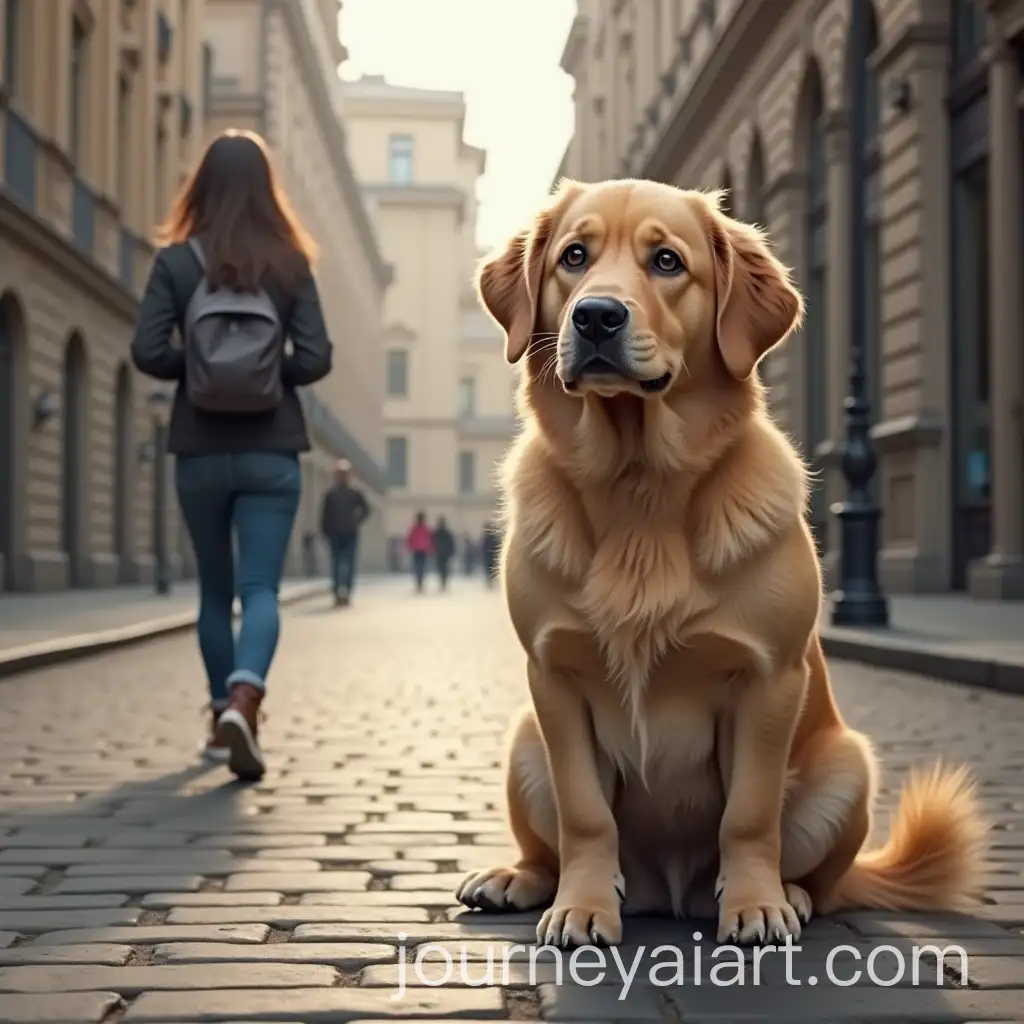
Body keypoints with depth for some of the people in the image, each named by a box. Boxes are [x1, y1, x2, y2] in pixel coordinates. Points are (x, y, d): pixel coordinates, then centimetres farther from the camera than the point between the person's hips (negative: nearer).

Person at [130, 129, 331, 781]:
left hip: (201, 452, 1)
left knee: (216, 589, 17)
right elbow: (316, 360, -6)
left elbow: (148, 352, -9)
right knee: (260, 588, -3)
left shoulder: (177, 262, -2)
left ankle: (224, 716, 25)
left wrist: (194, 367, 10)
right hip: (271, 453, -1)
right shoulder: (290, 264, -1)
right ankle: (242, 701, -27)